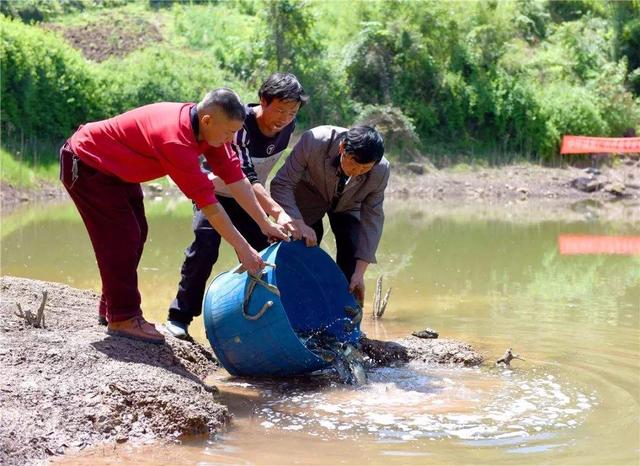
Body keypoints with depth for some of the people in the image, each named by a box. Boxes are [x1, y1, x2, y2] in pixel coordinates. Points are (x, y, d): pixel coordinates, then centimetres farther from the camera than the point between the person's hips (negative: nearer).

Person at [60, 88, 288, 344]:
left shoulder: (209, 128, -11)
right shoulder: (176, 140, -37)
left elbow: (235, 177, -6)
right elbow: (207, 203, -34)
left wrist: (265, 223, -7)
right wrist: (244, 249, -30)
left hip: (115, 169, 10)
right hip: (86, 164, -10)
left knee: (136, 234, 11)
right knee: (122, 238, -12)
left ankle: (110, 307, 24)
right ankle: (123, 318, -2)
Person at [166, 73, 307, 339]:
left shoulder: (288, 127, -14)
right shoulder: (240, 126, -35)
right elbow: (245, 177, -49)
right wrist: (277, 212, -60)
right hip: (215, 194, -6)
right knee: (205, 247, -24)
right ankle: (179, 316, -16)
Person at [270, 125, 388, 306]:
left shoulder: (381, 171, -33)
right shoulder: (313, 142, -40)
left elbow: (372, 219, -24)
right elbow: (282, 184, -32)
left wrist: (360, 272, -27)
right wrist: (299, 223, -46)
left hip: (348, 204, 1)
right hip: (308, 199, -1)